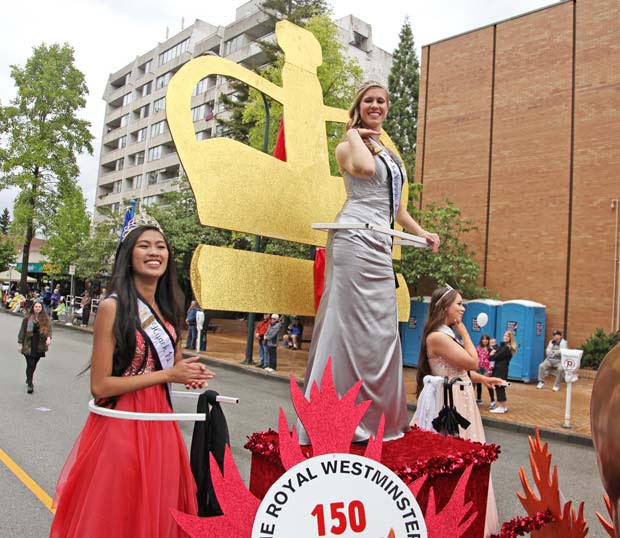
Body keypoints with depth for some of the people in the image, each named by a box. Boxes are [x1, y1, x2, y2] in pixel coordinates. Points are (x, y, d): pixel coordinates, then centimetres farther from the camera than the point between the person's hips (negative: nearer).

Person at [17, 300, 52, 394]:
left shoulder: (46, 319, 2)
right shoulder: (27, 319, -3)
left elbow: (49, 329, 0)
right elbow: (22, 331, 0)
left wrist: (49, 337, -20)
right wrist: (20, 343, -2)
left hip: (40, 346, 3)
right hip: (29, 345, -3)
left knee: (34, 364, 15)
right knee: (30, 365, -7)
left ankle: (29, 379, 37)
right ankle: (30, 385, -3)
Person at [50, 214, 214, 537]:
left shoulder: (168, 307, 6)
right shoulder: (113, 307, -15)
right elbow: (100, 386, -18)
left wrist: (188, 375, -2)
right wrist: (169, 375, -17)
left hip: (160, 424, 7)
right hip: (121, 428, -6)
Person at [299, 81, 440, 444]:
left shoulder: (390, 154, 26)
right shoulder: (349, 145, 3)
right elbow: (364, 168, -22)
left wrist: (420, 232, 29)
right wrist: (355, 134, -5)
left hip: (380, 245, 8)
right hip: (356, 238, -8)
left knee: (381, 329, 8)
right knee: (353, 325, -10)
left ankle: (375, 416, 18)